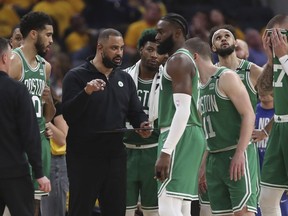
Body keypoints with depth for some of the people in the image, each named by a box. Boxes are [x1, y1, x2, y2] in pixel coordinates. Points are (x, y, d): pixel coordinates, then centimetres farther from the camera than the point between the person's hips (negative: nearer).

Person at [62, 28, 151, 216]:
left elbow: (136, 111, 14)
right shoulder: (76, 77, -6)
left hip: (115, 156, 6)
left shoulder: (125, 79, 13)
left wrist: (142, 124, -8)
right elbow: (68, 114, -15)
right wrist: (86, 92, -30)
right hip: (84, 157, -6)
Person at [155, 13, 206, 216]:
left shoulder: (178, 60, -10)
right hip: (185, 137, 11)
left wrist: (166, 151, -27)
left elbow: (183, 110, -21)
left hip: (180, 137, -11)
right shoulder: (185, 60, 22)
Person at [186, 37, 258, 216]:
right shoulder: (200, 87, 18)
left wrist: (240, 154, -21)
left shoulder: (226, 77, -6)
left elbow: (249, 115, -13)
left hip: (237, 155, -8)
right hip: (214, 158, 8)